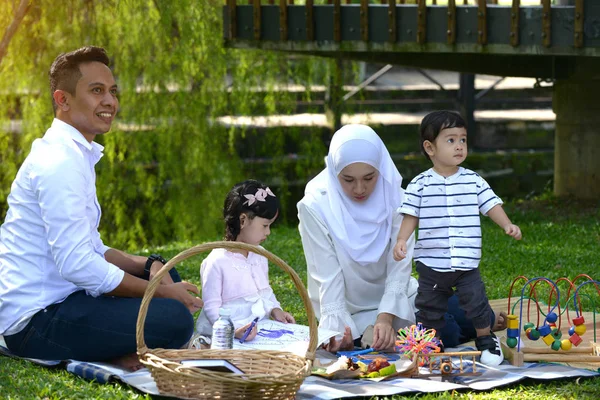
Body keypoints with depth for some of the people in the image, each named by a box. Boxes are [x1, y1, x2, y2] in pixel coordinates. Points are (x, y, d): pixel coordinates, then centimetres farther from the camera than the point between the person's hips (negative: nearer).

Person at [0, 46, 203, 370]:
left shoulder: (75, 155, 16)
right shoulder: (60, 161, -17)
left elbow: (89, 249, 19)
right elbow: (77, 264, -24)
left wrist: (148, 265, 2)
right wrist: (162, 292, -15)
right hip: (36, 320, -11)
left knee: (168, 275, 17)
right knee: (174, 318, -24)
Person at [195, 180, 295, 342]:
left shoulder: (259, 255, 13)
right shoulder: (217, 262, -12)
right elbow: (211, 307, -13)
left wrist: (275, 310, 5)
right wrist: (234, 331, -28)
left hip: (260, 328, 7)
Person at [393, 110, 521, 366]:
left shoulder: (474, 181, 1)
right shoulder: (420, 184, -4)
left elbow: (491, 205, 3)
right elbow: (411, 215, -2)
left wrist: (507, 225, -13)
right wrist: (402, 239, -16)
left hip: (466, 263, 0)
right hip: (431, 263, 0)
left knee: (475, 300, -5)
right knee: (430, 306, 11)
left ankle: (486, 340, 17)